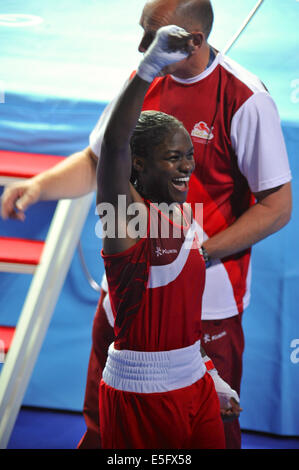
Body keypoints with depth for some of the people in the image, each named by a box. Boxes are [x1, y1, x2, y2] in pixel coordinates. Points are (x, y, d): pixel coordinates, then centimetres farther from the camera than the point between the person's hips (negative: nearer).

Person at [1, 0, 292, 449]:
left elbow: (278, 207, -14)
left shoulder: (245, 100, -17)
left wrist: (200, 252, -20)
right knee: (102, 421, 18)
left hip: (207, 298, -5)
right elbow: (97, 161, 13)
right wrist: (38, 186, -5)